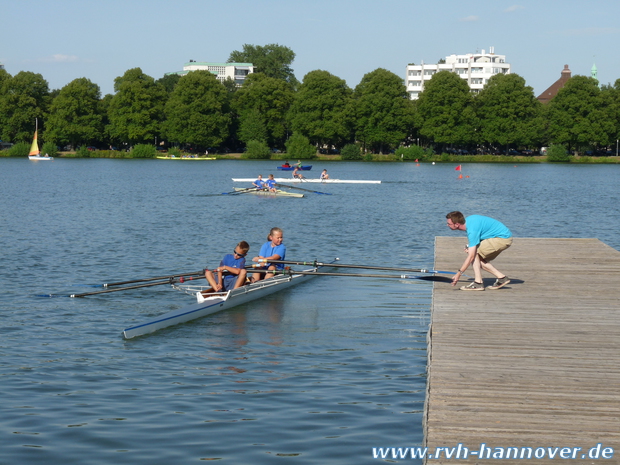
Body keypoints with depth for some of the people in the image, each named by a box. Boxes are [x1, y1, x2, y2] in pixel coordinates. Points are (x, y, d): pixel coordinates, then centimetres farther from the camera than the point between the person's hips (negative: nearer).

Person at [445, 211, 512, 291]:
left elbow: (471, 256, -27)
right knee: (480, 260, 9)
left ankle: (478, 283, -15)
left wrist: (458, 274, -23)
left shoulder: (472, 230, -27)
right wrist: (469, 245, 1)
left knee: (474, 254, -15)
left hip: (503, 239, -10)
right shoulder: (467, 220, 1)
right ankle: (502, 277, 11)